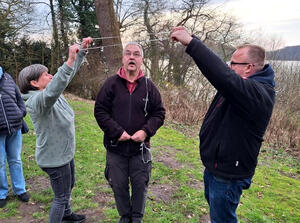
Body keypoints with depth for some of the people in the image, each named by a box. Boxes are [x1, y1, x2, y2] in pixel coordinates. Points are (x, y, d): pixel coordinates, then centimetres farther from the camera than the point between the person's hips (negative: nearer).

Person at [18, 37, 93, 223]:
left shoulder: (53, 92, -1)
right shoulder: (35, 101, -27)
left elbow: (71, 73, 5)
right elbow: (52, 92, -50)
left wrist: (82, 51, -2)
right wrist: (69, 60, -55)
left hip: (65, 153, 10)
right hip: (54, 158, -10)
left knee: (70, 185, 29)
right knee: (62, 196, 6)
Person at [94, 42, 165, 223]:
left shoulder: (149, 86, -1)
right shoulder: (111, 83, -4)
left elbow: (159, 113, 3)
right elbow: (100, 111, -4)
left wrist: (146, 131, -12)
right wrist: (117, 132, -14)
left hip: (141, 148, 1)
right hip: (115, 147, 0)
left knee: (140, 185, 13)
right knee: (119, 185, 14)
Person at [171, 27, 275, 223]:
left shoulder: (257, 93, -28)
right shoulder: (245, 84, 3)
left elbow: (223, 76, -46)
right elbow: (211, 61, 7)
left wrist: (191, 43, -40)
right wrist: (190, 38, -2)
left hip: (228, 175, -10)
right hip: (215, 165, 10)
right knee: (213, 202, 31)